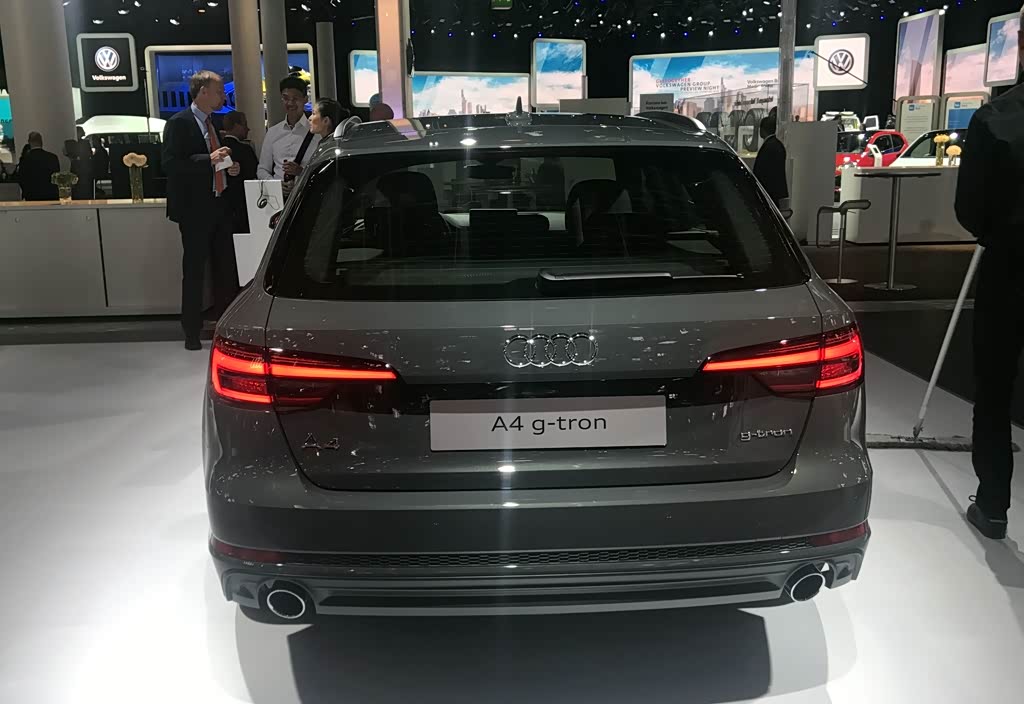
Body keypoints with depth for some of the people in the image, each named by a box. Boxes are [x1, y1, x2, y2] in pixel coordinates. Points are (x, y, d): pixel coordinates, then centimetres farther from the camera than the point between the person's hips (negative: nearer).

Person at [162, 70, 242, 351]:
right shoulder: (179, 123, -10)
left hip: (220, 205, 7)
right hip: (195, 209, -7)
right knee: (194, 271, 1)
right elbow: (170, 164, -18)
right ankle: (192, 332, 11)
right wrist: (209, 160, -24)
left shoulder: (215, 123, 14)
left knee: (226, 268, 9)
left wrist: (229, 168, 5)